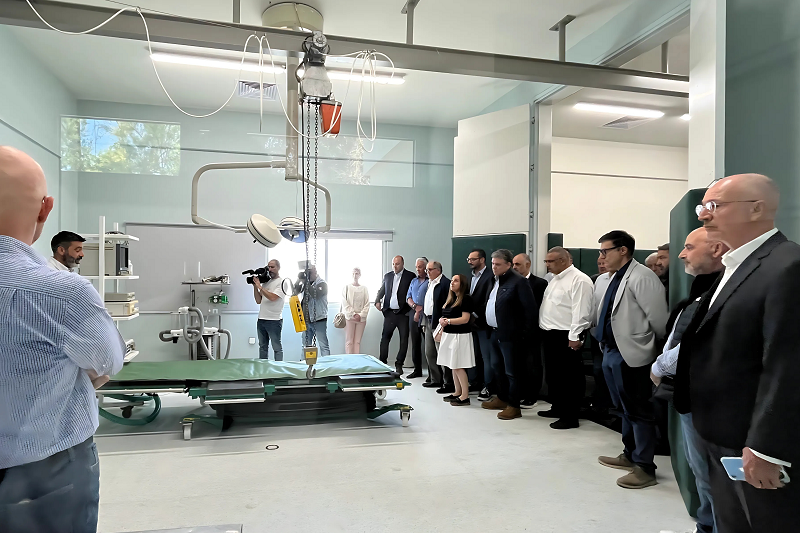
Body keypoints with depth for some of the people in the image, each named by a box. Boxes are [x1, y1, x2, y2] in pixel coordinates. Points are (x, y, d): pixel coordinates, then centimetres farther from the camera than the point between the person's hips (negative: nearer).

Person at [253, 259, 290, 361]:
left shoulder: (283, 282, -6)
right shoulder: (266, 281, 14)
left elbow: (272, 297, -19)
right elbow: (258, 301, 13)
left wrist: (259, 286, -14)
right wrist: (255, 286, 3)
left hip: (274, 321, -7)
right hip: (261, 319, 7)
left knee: (277, 347, 0)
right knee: (262, 346, 14)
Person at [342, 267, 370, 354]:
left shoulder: (364, 288, 7)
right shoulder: (347, 287, 1)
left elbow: (367, 304, 4)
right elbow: (344, 303, -4)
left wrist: (361, 315, -8)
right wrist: (353, 314, -10)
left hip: (361, 318, 2)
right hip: (349, 317, -2)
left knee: (358, 341, 3)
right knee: (349, 341, -2)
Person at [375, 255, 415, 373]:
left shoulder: (410, 276, -2)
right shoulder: (387, 276, 12)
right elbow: (382, 290, 18)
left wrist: (411, 308, -19)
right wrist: (378, 301, 0)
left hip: (403, 313, -3)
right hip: (389, 312, 3)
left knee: (404, 339, 2)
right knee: (385, 337, 4)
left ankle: (399, 365, 14)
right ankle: (382, 363, 14)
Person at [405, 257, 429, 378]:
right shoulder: (414, 281, 18)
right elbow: (408, 297, 13)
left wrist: (420, 311, -11)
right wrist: (415, 306, -7)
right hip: (413, 314, 7)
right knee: (415, 343, 11)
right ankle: (417, 370, 21)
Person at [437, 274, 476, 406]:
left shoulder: (466, 299, -10)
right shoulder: (451, 299, 16)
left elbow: (465, 319, -17)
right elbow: (445, 317, 21)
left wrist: (448, 321, -18)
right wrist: (442, 322, 0)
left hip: (460, 336, -9)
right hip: (449, 335, 9)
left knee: (458, 367, -8)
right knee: (453, 366, 12)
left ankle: (465, 396, -3)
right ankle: (457, 393, 21)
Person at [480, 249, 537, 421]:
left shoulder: (519, 281, -13)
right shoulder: (495, 281, 13)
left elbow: (530, 308, -15)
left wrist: (525, 332, -13)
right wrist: (488, 326, 13)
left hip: (510, 335, -9)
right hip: (494, 333, 9)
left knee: (512, 372, 0)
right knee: (497, 368, 19)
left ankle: (514, 406, 10)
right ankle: (502, 398, 34)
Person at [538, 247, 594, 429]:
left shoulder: (579, 280, -14)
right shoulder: (555, 279, 16)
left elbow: (581, 311, -20)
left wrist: (575, 337, -22)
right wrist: (544, 330, 19)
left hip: (566, 338, -10)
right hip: (550, 335, 10)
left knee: (570, 377, 0)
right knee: (553, 373, 18)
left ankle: (570, 416, 8)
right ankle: (557, 408, 32)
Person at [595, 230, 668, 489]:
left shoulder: (641, 276, -17)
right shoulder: (617, 277, 13)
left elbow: (658, 318, -18)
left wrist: (656, 349, -6)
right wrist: (605, 345, 16)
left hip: (631, 355, -10)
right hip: (612, 352, 10)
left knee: (639, 411, 1)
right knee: (625, 409, 21)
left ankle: (645, 468, 12)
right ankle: (630, 455, 35)